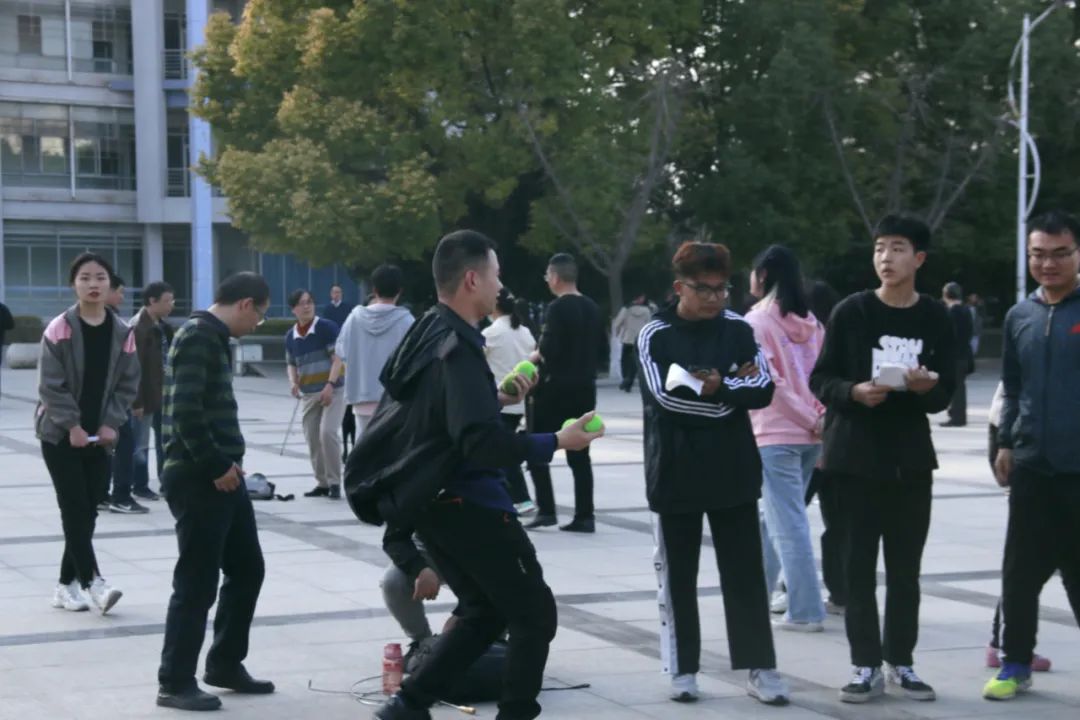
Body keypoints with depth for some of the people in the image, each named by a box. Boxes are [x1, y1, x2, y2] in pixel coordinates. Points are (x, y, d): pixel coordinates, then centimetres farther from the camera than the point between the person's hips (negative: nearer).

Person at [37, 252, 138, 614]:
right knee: (75, 509, -9)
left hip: (100, 435, 4)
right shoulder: (59, 329, -11)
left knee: (88, 510, 6)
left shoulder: (122, 332, 1)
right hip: (60, 433, -4)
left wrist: (111, 424, -7)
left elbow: (127, 385, 5)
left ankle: (67, 584, 16)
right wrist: (72, 425, -16)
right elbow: (50, 384, -12)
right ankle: (93, 582, -10)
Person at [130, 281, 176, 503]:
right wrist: (137, 401, -22)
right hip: (145, 396, -9)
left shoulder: (163, 327, 11)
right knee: (141, 444, 2)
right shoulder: (138, 327, -17)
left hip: (163, 394, 9)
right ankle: (140, 486, 11)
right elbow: (134, 366, -20)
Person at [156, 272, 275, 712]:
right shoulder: (197, 337, -15)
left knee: (247, 569, 16)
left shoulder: (214, 338, 16)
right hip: (199, 480, -10)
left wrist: (230, 461, 8)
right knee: (197, 583, -3)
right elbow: (186, 412, -24)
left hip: (222, 476, 10)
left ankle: (225, 664, 27)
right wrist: (216, 466, -17)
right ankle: (175, 683, 7)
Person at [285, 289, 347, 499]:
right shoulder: (290, 337, 8)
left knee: (327, 433, -20)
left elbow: (338, 358, -12)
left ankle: (334, 482, -10)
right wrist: (293, 382, 0)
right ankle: (322, 483, 19)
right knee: (312, 440, 7)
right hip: (308, 394, 6)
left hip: (332, 390, -6)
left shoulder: (327, 327, -8)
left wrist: (330, 385, -22)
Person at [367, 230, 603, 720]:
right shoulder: (458, 348, -21)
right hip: (466, 501, -9)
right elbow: (480, 441, -30)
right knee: (535, 615, 3)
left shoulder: (428, 335, 8)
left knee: (484, 611, 20)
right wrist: (556, 443, -26)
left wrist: (494, 398, 16)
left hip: (431, 499, 9)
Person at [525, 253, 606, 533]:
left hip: (556, 388, -7)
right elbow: (601, 346, 13)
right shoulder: (592, 308, 9)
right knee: (579, 453, 9)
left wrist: (537, 356, -2)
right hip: (584, 387, 7)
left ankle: (546, 510, -1)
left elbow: (549, 349, -21)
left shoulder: (558, 308, -14)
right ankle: (584, 516, 6)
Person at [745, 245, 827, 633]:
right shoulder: (809, 322, 12)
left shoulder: (756, 321, -7)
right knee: (773, 517, 18)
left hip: (776, 435, -7)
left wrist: (811, 421, -10)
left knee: (788, 524, -4)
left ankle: (806, 611, -5)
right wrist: (820, 419, 2)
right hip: (810, 435, 7)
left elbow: (769, 382, -14)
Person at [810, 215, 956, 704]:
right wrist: (853, 392, -20)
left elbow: (945, 393, 4)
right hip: (856, 455, -2)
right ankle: (867, 666, 7)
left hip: (910, 457, 2)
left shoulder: (934, 318, 2)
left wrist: (926, 387, -18)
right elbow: (820, 379, -1)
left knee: (905, 566, 8)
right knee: (860, 565, 0)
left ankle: (900, 661, 18)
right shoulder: (852, 312, -4)